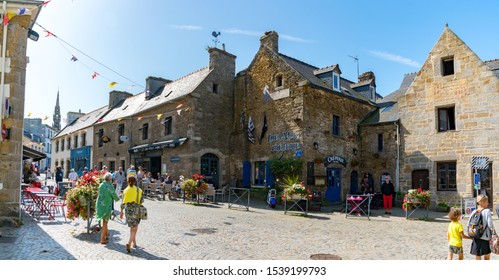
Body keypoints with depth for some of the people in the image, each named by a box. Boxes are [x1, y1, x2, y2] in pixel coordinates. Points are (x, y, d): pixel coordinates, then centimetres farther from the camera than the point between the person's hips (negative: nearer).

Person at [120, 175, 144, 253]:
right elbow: (141, 200, -2)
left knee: (132, 227, 19)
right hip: (136, 209, -2)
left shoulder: (126, 190, -1)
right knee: (134, 228, 1)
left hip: (128, 209, 2)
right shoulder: (138, 190, -3)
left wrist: (121, 212, 6)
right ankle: (129, 243, -17)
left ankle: (134, 243, 29)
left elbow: (123, 202, -1)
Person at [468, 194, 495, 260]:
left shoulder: (474, 212, 3)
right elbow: (490, 224, -17)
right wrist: (494, 232, -2)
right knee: (487, 255, 16)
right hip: (485, 237, -4)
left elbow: (469, 224, 3)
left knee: (478, 256, 10)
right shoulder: (487, 211, -11)